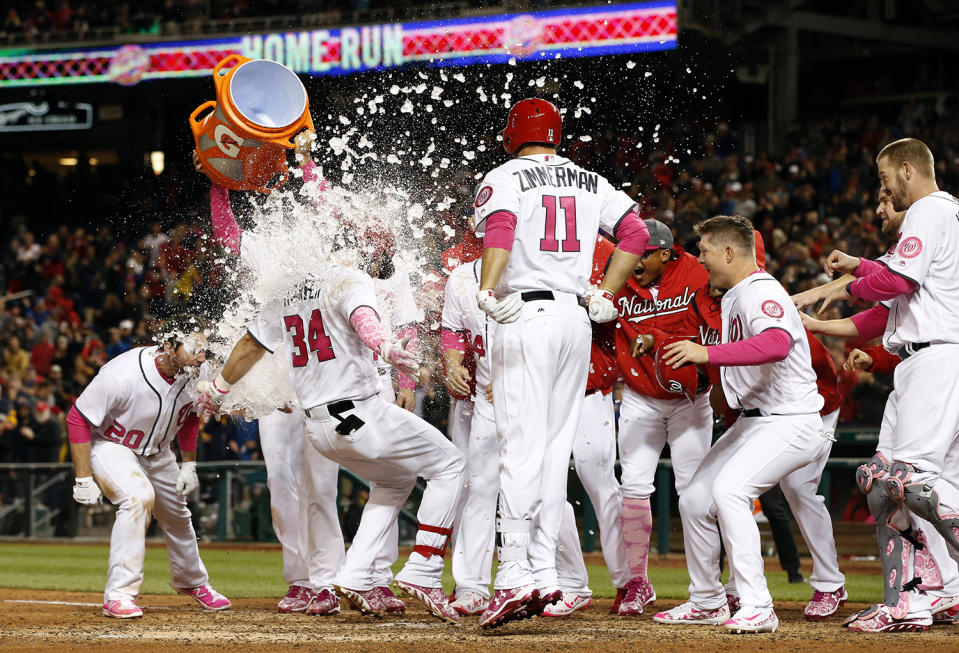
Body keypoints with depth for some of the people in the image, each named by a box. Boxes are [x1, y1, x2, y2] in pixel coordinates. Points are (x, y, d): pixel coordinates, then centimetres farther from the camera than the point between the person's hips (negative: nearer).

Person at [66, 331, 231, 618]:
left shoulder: (192, 378, -18)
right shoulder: (123, 375, -37)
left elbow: (189, 417, 6)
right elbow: (78, 419, -29)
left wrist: (189, 465, 3)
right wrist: (84, 478, -29)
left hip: (156, 452, 6)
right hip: (109, 446, -6)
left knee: (176, 512, 18)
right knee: (138, 497, -30)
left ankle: (191, 582, 48)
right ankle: (119, 595, -26)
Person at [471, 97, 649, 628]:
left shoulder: (506, 178, 0)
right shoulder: (590, 182, 16)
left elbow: (500, 226, -20)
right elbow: (635, 231, 8)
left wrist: (488, 291, -32)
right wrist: (605, 297, 8)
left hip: (527, 316, -5)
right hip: (577, 317, 5)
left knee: (521, 448, -11)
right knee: (555, 448, 10)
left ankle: (514, 575, -19)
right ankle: (544, 572, 7)